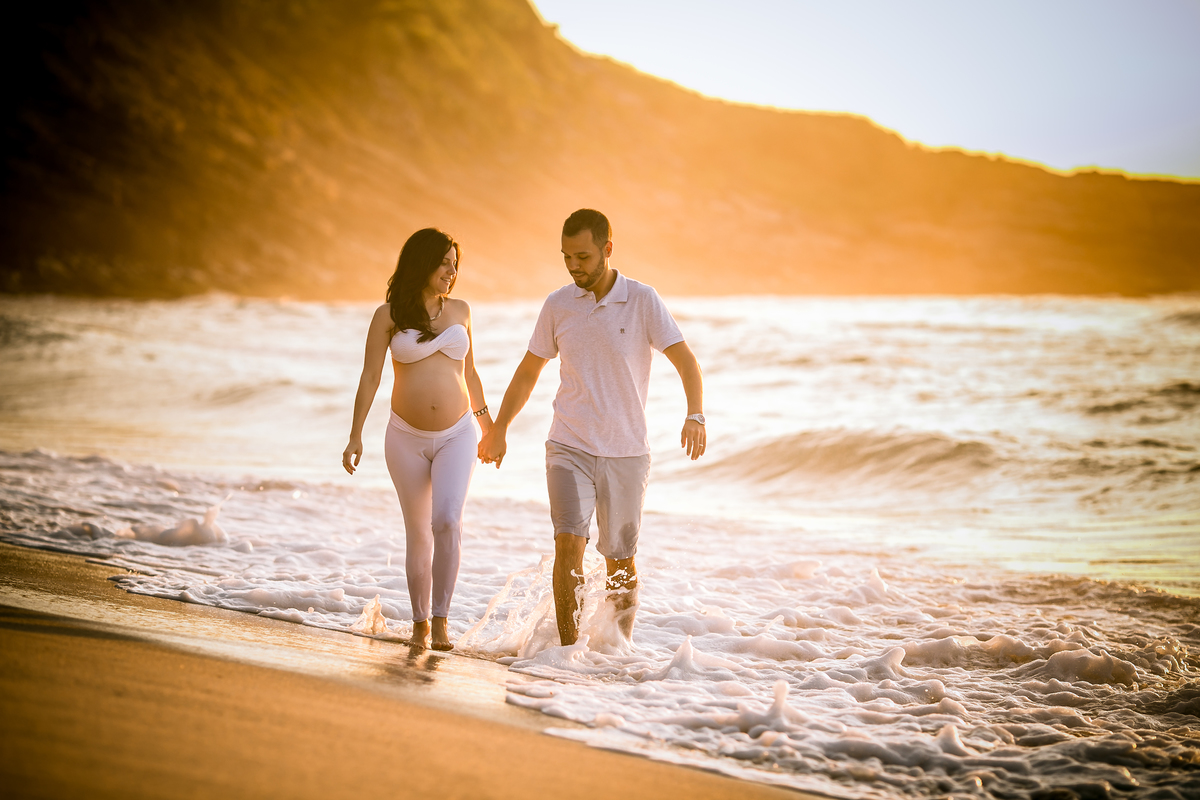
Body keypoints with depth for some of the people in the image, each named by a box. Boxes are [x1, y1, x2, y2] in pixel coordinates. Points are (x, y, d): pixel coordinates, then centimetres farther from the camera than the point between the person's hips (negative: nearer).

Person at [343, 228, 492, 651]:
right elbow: (370, 377, -3)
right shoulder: (388, 315, -2)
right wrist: (355, 436, -7)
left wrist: (486, 424, 22)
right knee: (418, 532, 8)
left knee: (447, 521, -19)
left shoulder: (460, 310, 6)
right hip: (407, 438, -1)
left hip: (457, 435, 1)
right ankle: (420, 621, 23)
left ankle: (441, 618, -10)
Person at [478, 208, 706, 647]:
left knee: (620, 559, 8)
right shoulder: (557, 305, 2)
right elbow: (528, 371, 14)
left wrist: (695, 416, -25)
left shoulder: (643, 301, -4)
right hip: (569, 448, 1)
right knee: (568, 544, -16)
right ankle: (568, 650, -12)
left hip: (627, 451, -1)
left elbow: (686, 361, -8)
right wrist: (498, 430, 15)